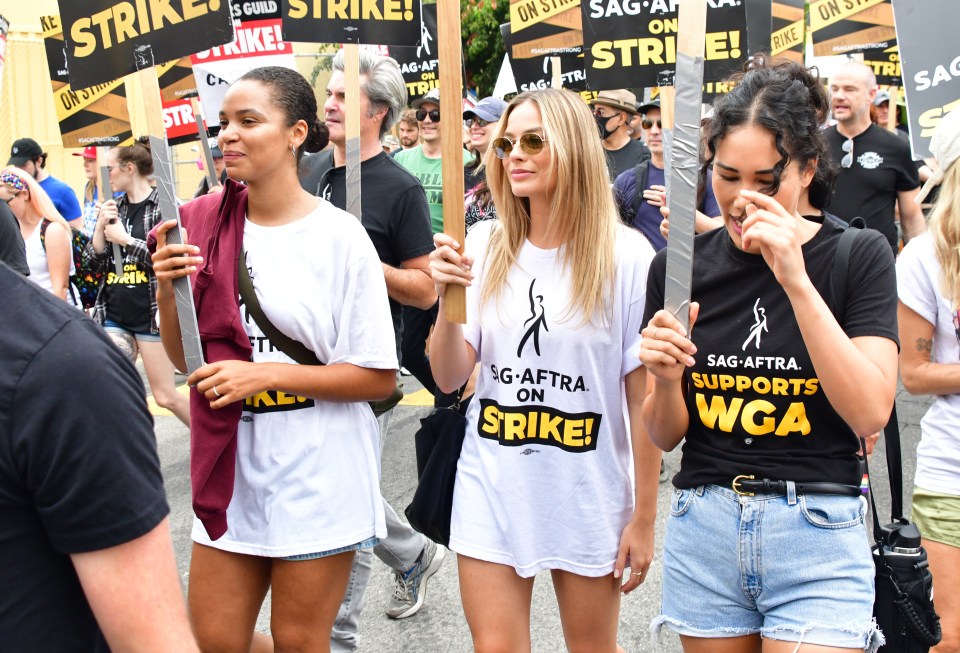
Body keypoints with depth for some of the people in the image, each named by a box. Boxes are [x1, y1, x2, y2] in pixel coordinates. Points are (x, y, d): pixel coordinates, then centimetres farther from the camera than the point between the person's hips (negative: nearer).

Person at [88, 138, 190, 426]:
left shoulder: (162, 205, -8)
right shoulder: (115, 207, 11)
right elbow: (97, 263, 11)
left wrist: (125, 239, -14)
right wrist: (101, 226, -4)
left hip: (152, 313, -6)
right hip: (114, 313, 6)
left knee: (165, 395, 3)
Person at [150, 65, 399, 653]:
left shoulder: (340, 237, -12)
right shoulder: (202, 223, 1)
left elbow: (379, 378, -10)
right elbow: (184, 357, 8)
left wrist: (267, 374, -18)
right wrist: (167, 289, -10)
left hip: (318, 472, -4)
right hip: (232, 466, 5)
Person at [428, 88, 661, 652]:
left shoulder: (626, 255, -10)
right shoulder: (487, 244, 0)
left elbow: (644, 397, -7)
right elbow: (450, 379, 0)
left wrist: (644, 518, -4)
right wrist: (447, 298, -18)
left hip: (587, 497, -2)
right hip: (490, 492, 2)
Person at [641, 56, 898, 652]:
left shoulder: (858, 256, -4)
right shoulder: (680, 266, 2)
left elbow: (870, 413, -16)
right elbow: (666, 435, 6)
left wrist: (795, 280, -23)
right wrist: (666, 379, -16)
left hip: (818, 535, -3)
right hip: (703, 530, 3)